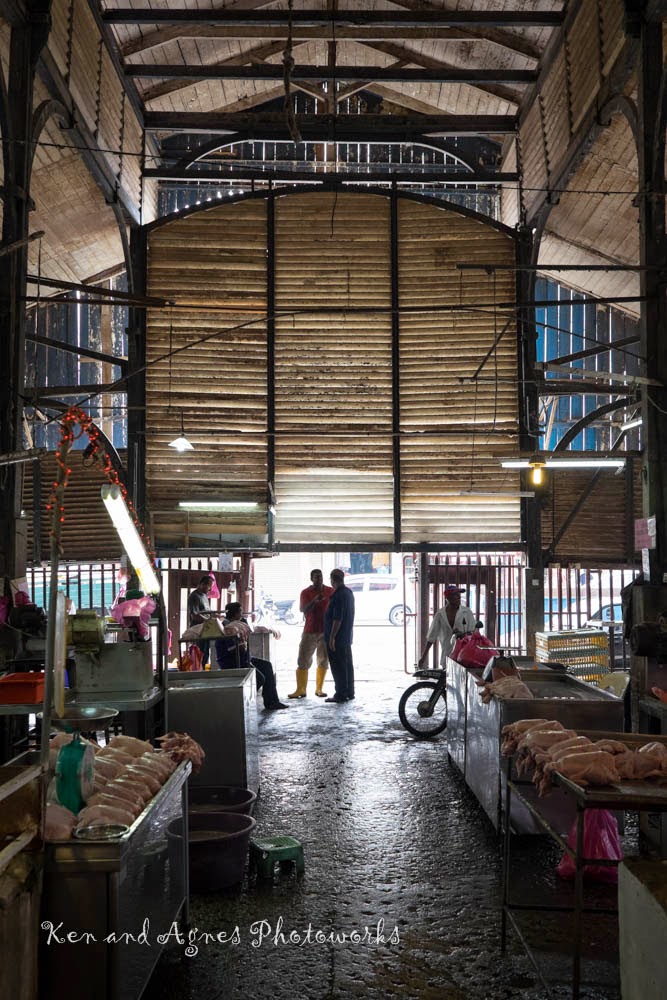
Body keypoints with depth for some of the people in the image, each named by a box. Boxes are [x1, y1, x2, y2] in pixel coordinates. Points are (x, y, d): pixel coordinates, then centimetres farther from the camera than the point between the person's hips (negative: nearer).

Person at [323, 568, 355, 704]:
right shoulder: (349, 593, 11)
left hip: (337, 638, -10)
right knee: (347, 665, 13)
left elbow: (337, 618, -24)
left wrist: (332, 637, -20)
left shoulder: (338, 595, -20)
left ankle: (341, 694, -3)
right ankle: (349, 692, 19)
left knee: (338, 667, -5)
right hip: (347, 637, 10)